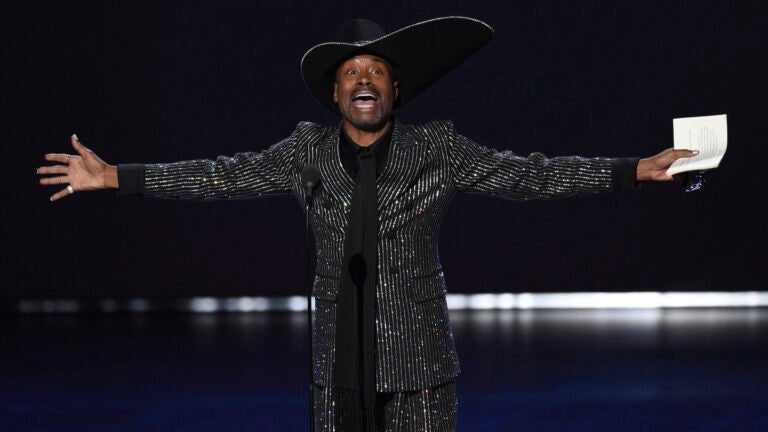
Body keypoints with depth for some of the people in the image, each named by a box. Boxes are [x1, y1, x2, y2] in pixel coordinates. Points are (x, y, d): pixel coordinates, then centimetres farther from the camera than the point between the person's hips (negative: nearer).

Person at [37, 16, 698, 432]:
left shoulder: (437, 148, -1)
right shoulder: (308, 149, 4)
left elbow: (524, 173, -4)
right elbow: (224, 176, 5)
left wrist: (637, 170, -11)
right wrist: (112, 177, 1)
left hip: (418, 361, -2)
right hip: (340, 363, 2)